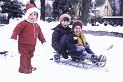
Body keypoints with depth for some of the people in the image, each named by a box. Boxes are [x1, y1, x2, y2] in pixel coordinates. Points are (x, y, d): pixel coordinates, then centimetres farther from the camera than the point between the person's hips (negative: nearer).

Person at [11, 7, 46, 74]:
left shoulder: (37, 26, 11)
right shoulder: (24, 23, -12)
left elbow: (40, 34, 21)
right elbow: (17, 29, -19)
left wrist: (43, 41, 23)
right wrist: (14, 37, -28)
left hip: (32, 45, 7)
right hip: (23, 44, -7)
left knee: (29, 56, 19)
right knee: (24, 56, -5)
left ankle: (29, 67, 34)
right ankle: (23, 69, 3)